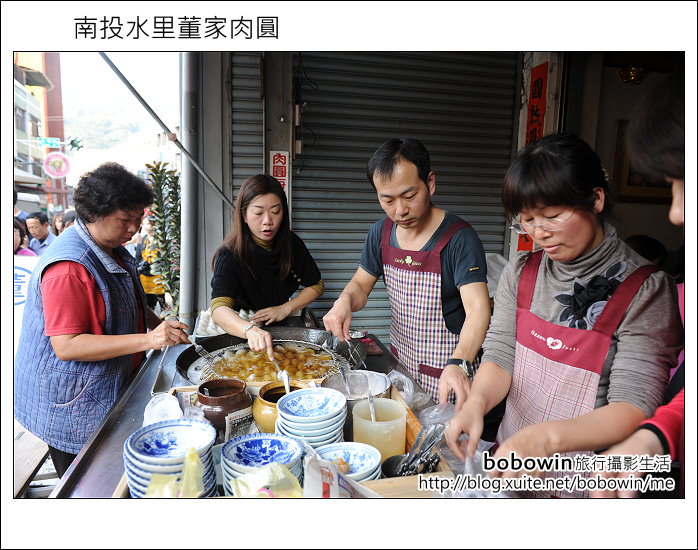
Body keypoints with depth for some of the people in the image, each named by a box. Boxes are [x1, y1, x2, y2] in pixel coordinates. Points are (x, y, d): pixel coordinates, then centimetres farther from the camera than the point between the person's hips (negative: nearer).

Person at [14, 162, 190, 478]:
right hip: (75, 409, -8)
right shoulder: (68, 268, -26)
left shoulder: (112, 250, 5)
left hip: (111, 392, 9)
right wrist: (147, 340, -35)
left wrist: (161, 325, 2)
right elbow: (66, 346, -28)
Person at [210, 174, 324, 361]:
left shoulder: (292, 244, -4)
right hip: (238, 334, -3)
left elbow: (316, 285, 7)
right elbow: (219, 309, -33)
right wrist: (251, 330, -53)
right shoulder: (231, 255, -19)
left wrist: (285, 309, -9)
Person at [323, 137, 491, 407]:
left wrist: (457, 364, -47)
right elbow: (361, 284, 7)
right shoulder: (382, 232, -3)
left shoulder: (459, 238, -22)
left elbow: (478, 310, -30)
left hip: (446, 373, -5)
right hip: (399, 361, 5)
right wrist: (345, 301, -17)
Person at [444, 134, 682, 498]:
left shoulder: (645, 289, -14)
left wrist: (548, 437, -35)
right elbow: (500, 357, -3)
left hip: (587, 485, -2)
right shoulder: (520, 273, 1)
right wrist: (476, 402, -23)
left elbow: (633, 409, -19)